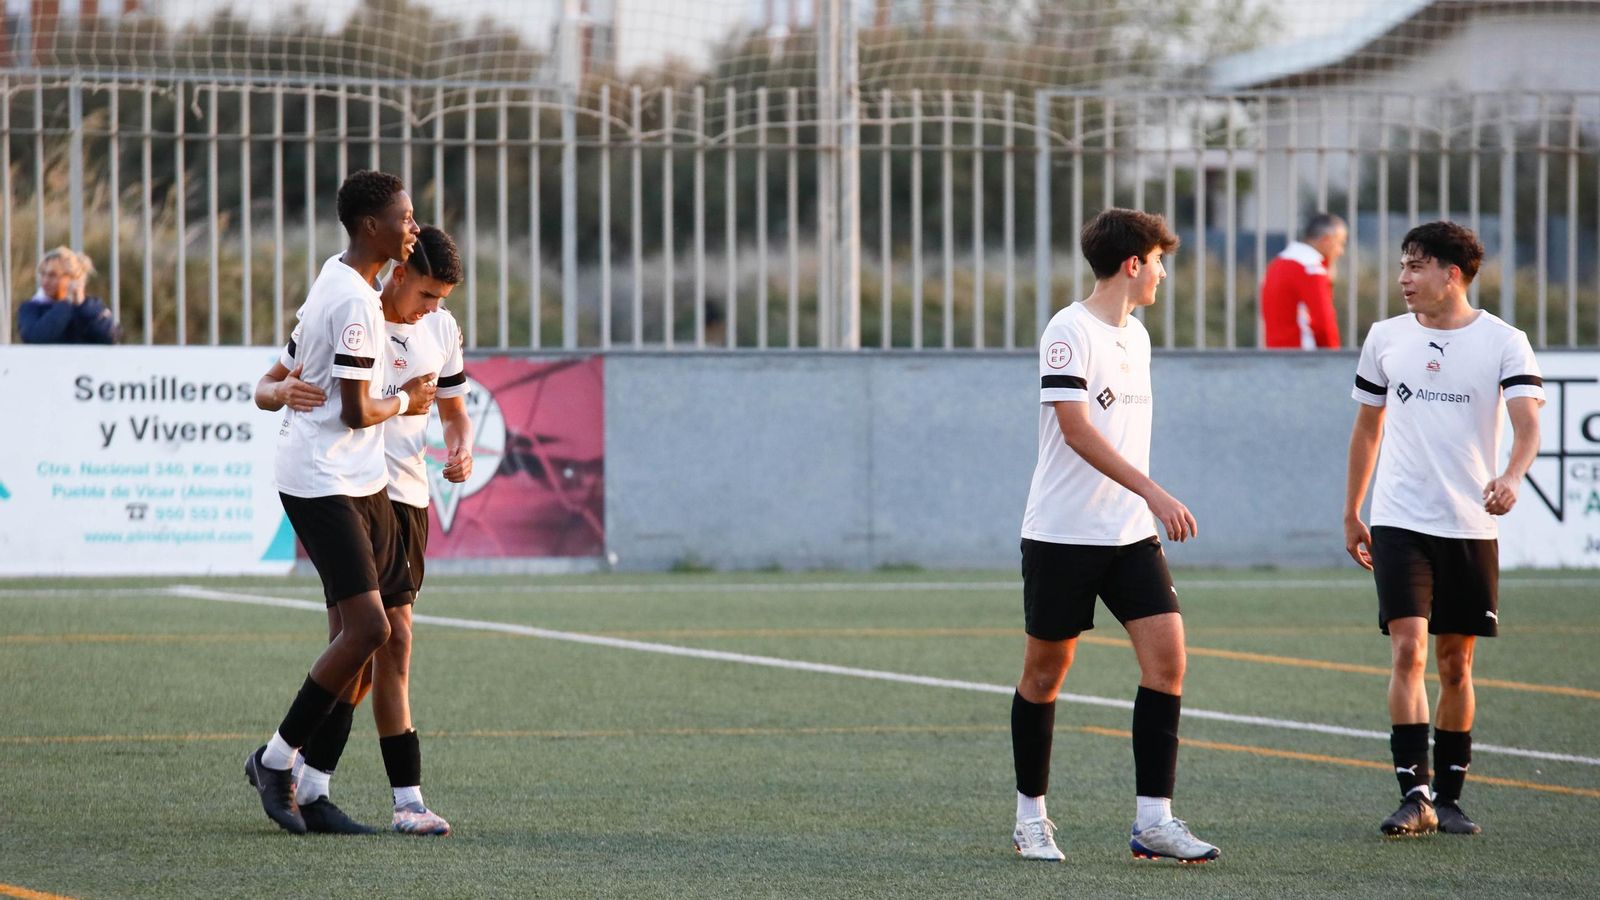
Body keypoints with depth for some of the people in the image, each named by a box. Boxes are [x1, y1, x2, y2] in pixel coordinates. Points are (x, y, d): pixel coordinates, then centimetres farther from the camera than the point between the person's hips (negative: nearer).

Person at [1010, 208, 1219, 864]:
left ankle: (1153, 820, -8)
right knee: (1046, 671, 4)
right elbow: (1076, 427, -22)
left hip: (1130, 536, 7)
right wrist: (1152, 492, -28)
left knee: (1166, 655, -8)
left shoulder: (1136, 335, 14)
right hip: (1062, 533, -7)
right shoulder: (1069, 331, -12)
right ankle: (1031, 814, 18)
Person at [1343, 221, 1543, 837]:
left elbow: (1528, 425, -13)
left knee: (1456, 665, 7)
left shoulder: (1503, 342, -3)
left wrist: (1512, 475, -34)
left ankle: (1448, 798, 17)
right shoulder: (1385, 339, 6)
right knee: (1408, 649, -14)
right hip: (1400, 524, 1)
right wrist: (1351, 514, 19)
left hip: (1470, 527, -1)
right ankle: (1414, 794, -17)